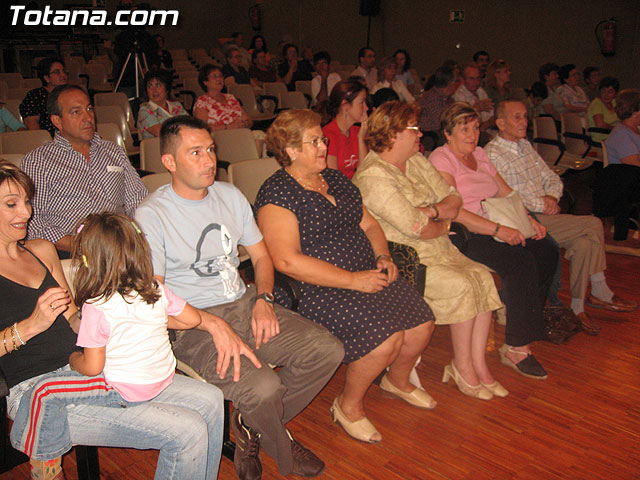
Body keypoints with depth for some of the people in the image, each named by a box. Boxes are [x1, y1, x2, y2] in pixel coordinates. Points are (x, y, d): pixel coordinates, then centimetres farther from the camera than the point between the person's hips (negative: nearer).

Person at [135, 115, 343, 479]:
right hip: (193, 323, -6)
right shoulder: (151, 216, -9)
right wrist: (214, 324, -26)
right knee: (263, 388, -29)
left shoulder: (231, 196, 10)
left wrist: (264, 299, -3)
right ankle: (283, 450, 9)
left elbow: (261, 256, 16)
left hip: (245, 304, 7)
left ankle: (252, 425, 10)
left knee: (329, 352, -10)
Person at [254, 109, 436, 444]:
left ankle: (397, 380, 28)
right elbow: (287, 260, -22)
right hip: (319, 290, -8)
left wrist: (384, 257, 1)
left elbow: (368, 223, 22)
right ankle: (349, 406, 3)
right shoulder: (276, 193, -12)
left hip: (368, 275, 8)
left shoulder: (335, 178, 15)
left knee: (421, 325, -4)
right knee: (386, 337, -24)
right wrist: (353, 280, -21)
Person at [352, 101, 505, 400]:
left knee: (482, 276, -12)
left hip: (434, 248, 8)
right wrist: (443, 225, -3)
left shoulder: (417, 162, 12)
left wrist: (432, 211, -13)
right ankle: (462, 367, -4)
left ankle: (477, 363, -5)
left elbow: (454, 200, 9)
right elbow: (414, 227, -22)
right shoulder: (372, 176, -17)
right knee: (461, 285, -23)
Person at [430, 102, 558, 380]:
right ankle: (516, 348, -20)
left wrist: (528, 219, 5)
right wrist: (497, 230, -23)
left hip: (491, 228, 8)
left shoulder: (479, 154, 19)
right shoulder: (441, 158, -6)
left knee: (546, 252, -10)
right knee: (521, 261, -26)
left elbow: (505, 192, 22)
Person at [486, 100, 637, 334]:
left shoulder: (526, 146, 19)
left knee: (584, 243, -14)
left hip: (542, 215, 8)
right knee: (593, 226, -16)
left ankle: (578, 306, -2)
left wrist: (552, 196, -2)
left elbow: (553, 179, 19)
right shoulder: (492, 154, -9)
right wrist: (541, 204, -14)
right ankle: (601, 293, -1)